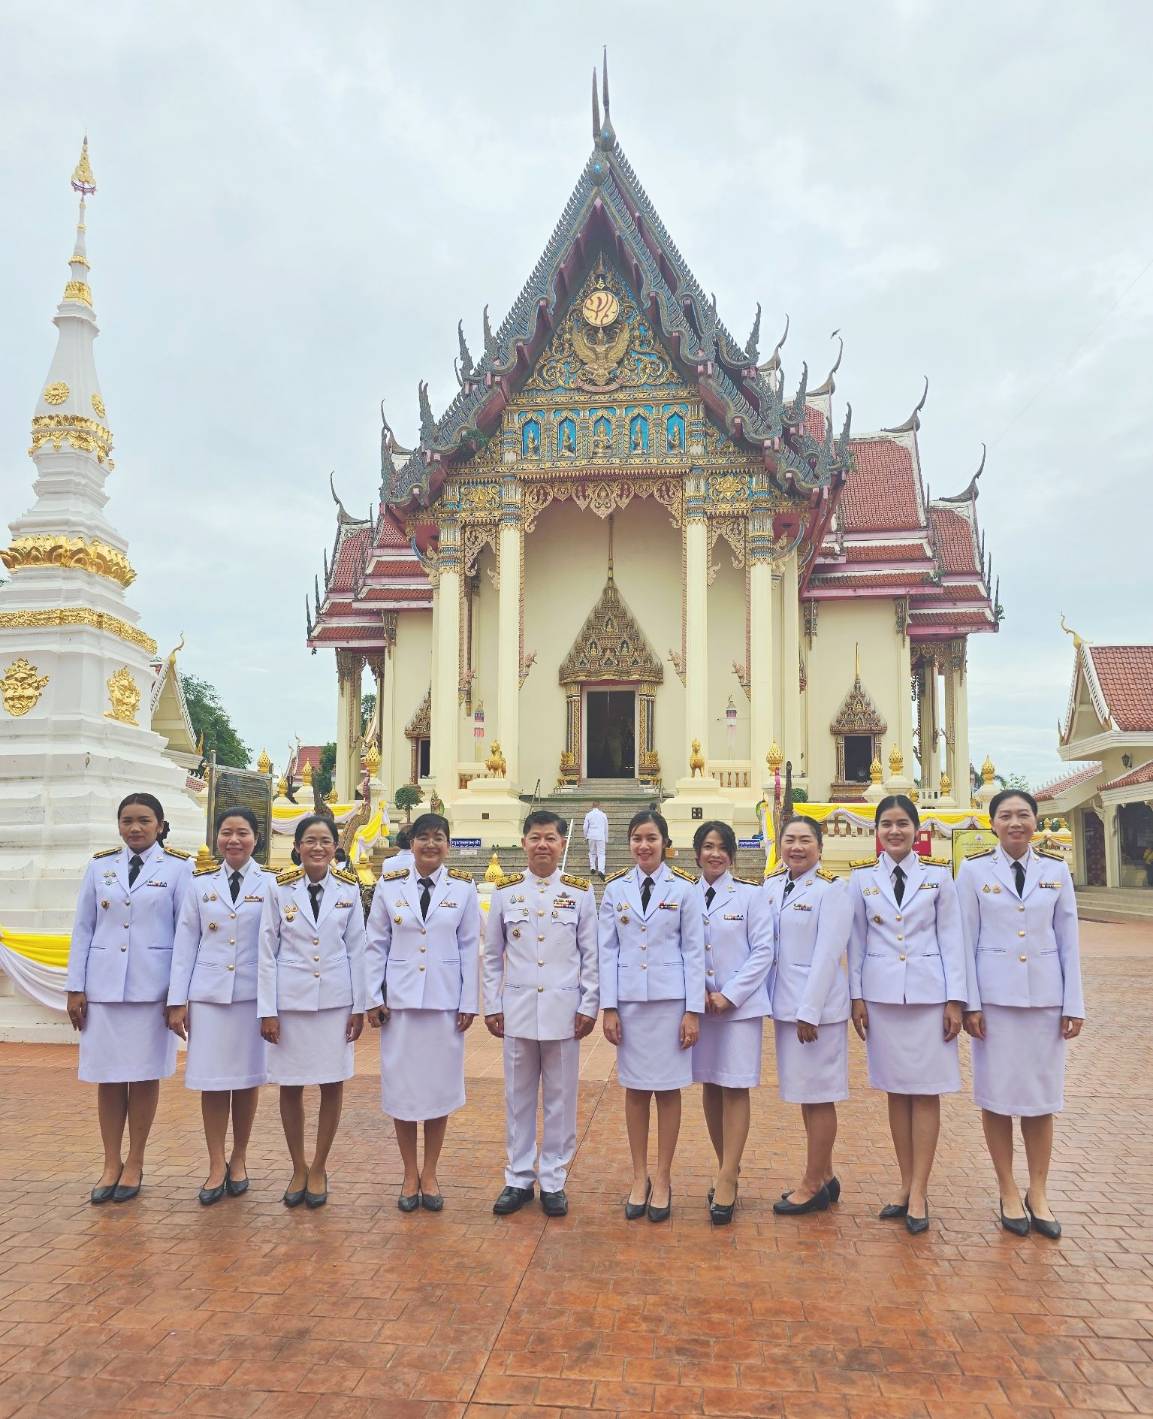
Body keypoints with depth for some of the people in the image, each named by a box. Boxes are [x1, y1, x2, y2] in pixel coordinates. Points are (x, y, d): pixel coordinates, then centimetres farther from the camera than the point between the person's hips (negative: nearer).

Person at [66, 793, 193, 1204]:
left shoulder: (178, 868, 0)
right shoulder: (100, 866, 8)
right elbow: (82, 929, 8)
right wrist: (75, 988, 4)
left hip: (152, 986, -2)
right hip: (104, 985, 2)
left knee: (144, 1075, 4)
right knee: (108, 1075, 6)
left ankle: (135, 1164, 18)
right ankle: (111, 1163, 19)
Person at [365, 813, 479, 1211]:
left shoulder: (463, 888, 1)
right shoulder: (389, 886, 2)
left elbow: (470, 948, 2)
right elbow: (376, 945, 4)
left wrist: (469, 1003, -2)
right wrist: (373, 998, -1)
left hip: (445, 1000, 0)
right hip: (400, 999, 0)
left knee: (439, 1085, 6)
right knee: (401, 1085, 4)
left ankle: (429, 1174, 21)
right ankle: (410, 1174, 20)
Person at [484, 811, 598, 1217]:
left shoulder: (580, 892, 0)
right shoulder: (505, 891, 3)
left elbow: (591, 955, 3)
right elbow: (492, 955, 7)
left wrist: (589, 1006, -1)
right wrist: (492, 1006, 4)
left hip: (563, 1011, -1)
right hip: (517, 1010, 1)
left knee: (560, 1098, 7)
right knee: (518, 1097, 10)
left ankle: (553, 1181, 20)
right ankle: (518, 1179, 22)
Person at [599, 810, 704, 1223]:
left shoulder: (684, 888, -2)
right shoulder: (615, 889, 4)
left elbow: (693, 951, -2)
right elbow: (607, 950, 4)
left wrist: (693, 1011, -5)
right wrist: (609, 1007, -1)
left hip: (670, 998, -2)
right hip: (629, 999, 2)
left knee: (668, 1088, 4)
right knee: (634, 1088, 8)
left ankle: (663, 1179, 18)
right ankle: (639, 1177, 21)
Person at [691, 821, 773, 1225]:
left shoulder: (751, 895, -1)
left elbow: (763, 951, -5)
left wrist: (729, 995, -12)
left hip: (740, 1005, -3)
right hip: (699, 1005, 3)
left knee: (735, 1089, -4)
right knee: (710, 1087, 9)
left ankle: (727, 1181, -1)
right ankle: (726, 1168, 23)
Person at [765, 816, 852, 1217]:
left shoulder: (831, 889, -11)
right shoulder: (771, 885, 7)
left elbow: (827, 954, -15)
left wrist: (809, 1011, -17)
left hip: (817, 1003, -7)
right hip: (784, 1003, 7)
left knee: (818, 1095, 3)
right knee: (804, 1092, 15)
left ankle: (813, 1185, 14)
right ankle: (825, 1176, 29)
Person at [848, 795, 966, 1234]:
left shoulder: (937, 874, 1)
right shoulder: (862, 877, 4)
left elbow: (950, 938, 0)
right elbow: (856, 940, 6)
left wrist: (955, 1000, -4)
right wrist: (856, 996, 2)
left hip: (928, 994, -1)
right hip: (881, 994, 1)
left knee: (926, 1091, 1)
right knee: (896, 1090, 8)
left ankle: (919, 1193, 8)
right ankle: (907, 1186, 18)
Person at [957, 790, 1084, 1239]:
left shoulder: (1056, 869, 4)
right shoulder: (974, 869, -1)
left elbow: (1068, 940, 5)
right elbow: (966, 940, -1)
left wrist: (1074, 1004, 2)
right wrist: (969, 1003, -5)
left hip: (1044, 995, 2)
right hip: (995, 995, -1)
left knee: (1041, 1097, 8)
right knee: (997, 1096, 4)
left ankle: (1038, 1194, 23)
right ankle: (1009, 1193, 19)